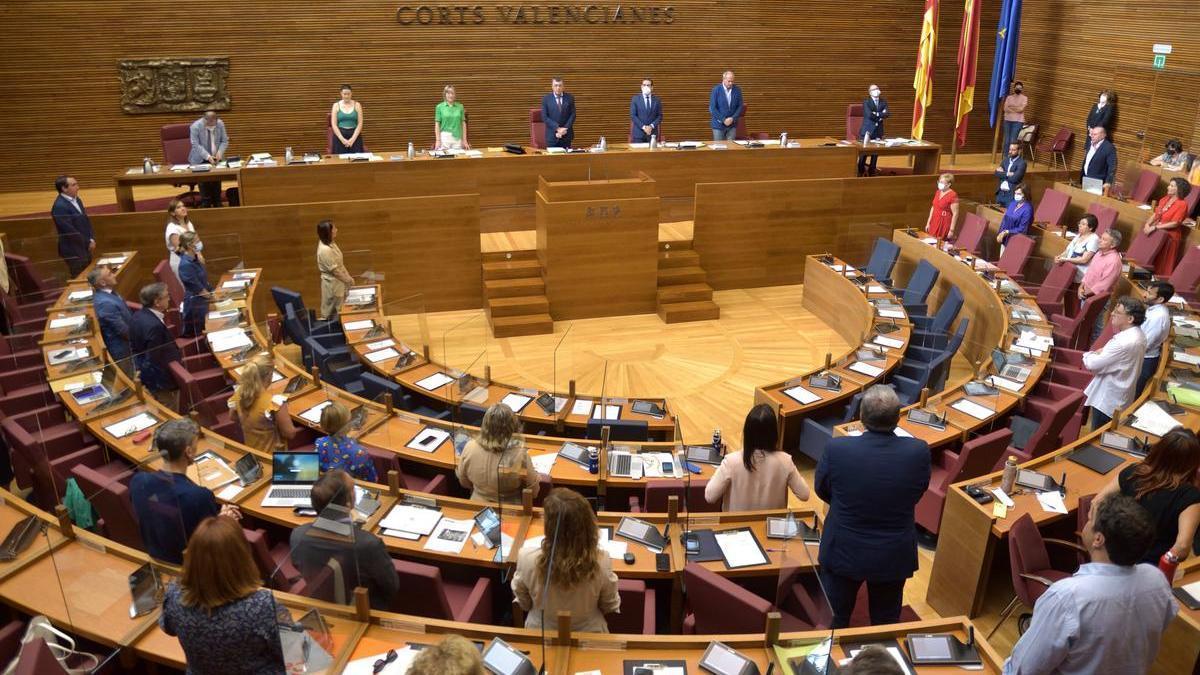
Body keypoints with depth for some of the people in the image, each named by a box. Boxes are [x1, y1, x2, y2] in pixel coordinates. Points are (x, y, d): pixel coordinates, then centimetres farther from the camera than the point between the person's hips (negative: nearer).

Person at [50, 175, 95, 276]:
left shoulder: (76, 200, 7)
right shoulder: (59, 206, -21)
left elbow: (86, 220, 13)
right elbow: (70, 231, -22)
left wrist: (92, 239, 1)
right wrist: (88, 243, -13)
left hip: (85, 248, 8)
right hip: (73, 251, -8)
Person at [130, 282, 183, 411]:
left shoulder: (138, 316, -3)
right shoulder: (154, 326, -33)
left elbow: (135, 346, 9)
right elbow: (156, 360, -28)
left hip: (145, 375, 10)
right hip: (161, 381, -10)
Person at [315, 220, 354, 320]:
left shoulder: (330, 243, -2)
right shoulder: (325, 250, -30)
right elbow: (335, 270, -24)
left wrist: (348, 276, 12)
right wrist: (348, 280, -12)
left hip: (337, 281, 9)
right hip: (332, 283, -9)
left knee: (339, 310, 23)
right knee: (331, 311, 9)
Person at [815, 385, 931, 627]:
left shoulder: (836, 449, -25)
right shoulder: (919, 452, -22)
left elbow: (822, 491, -5)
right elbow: (917, 494, -3)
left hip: (843, 553, -1)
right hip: (894, 558, 1)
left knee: (834, 622, 21)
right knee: (886, 625, 24)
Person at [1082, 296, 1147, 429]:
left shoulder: (1125, 343, -33)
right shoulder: (1135, 334, -1)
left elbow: (1092, 364, -27)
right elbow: (1111, 352, 12)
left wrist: (1088, 355, -5)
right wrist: (1098, 354, -8)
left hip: (1108, 400, -9)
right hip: (1117, 396, 9)